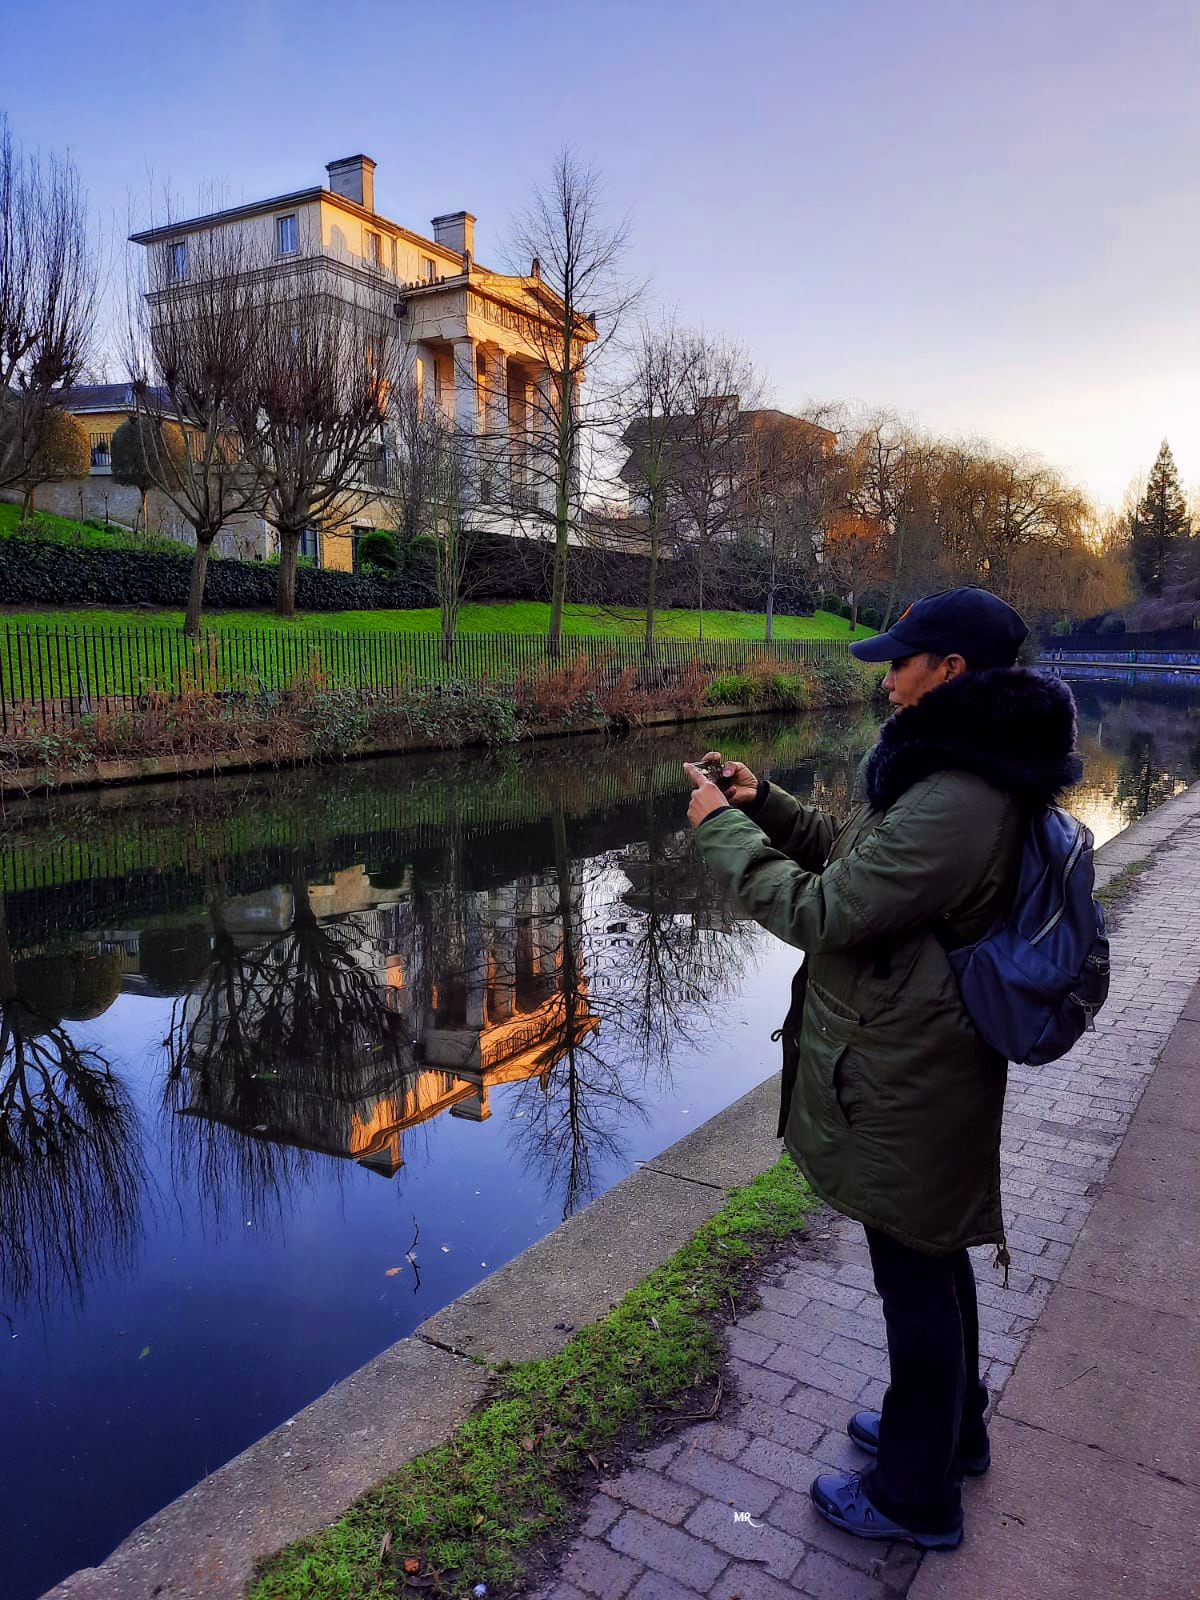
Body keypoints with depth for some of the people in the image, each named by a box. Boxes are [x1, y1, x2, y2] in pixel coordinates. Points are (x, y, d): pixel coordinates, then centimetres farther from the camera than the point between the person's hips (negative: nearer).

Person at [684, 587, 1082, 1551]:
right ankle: (952, 1429, 48)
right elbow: (856, 858, 14)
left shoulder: (954, 803, -29)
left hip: (904, 1082, -10)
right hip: (926, 1063, 10)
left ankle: (917, 1498, 31)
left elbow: (825, 912, -25)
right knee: (932, 1257, 26)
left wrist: (722, 830, -14)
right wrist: (764, 806, 4)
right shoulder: (970, 775, 5)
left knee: (914, 1273, 9)